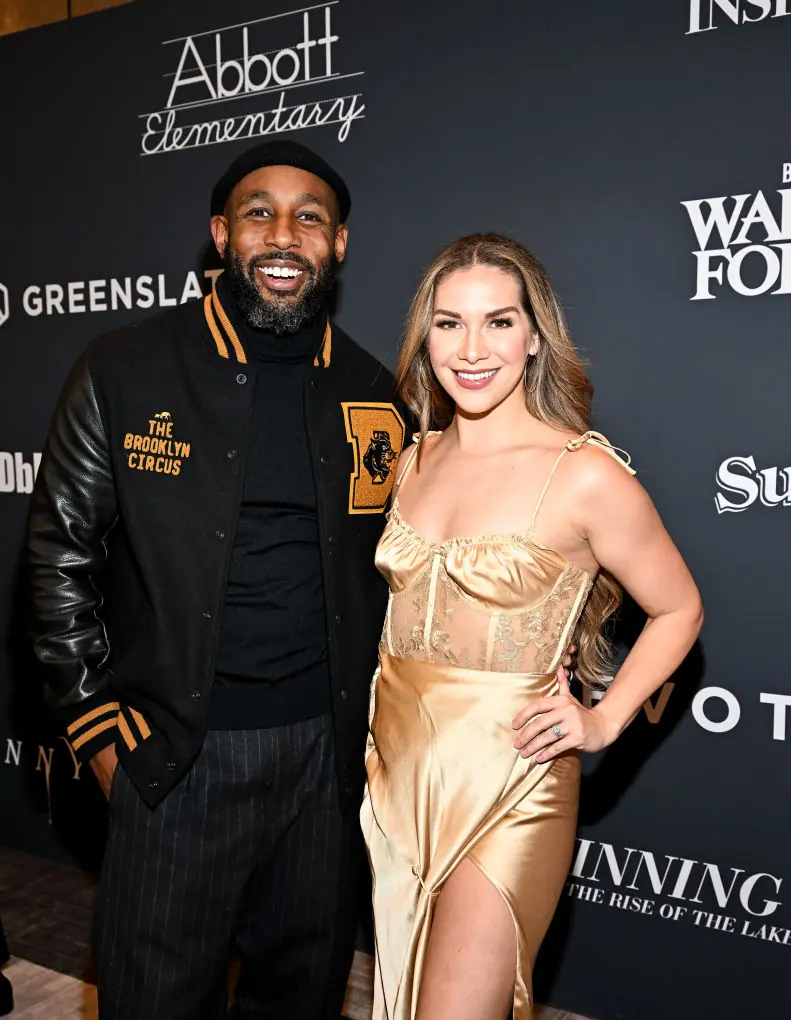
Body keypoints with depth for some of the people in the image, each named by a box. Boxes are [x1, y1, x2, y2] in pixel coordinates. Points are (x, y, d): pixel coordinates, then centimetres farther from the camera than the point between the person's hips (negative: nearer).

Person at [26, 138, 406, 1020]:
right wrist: (97, 724, -4)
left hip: (328, 748, 3)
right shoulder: (123, 371, -4)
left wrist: (379, 719, 7)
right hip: (176, 750, -2)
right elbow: (62, 553, -2)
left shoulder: (374, 395, 4)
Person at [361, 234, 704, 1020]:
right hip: (396, 774, 6)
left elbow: (678, 611, -1)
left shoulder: (585, 475, -14)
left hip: (505, 787, -6)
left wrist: (602, 721, -9)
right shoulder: (416, 458, 4)